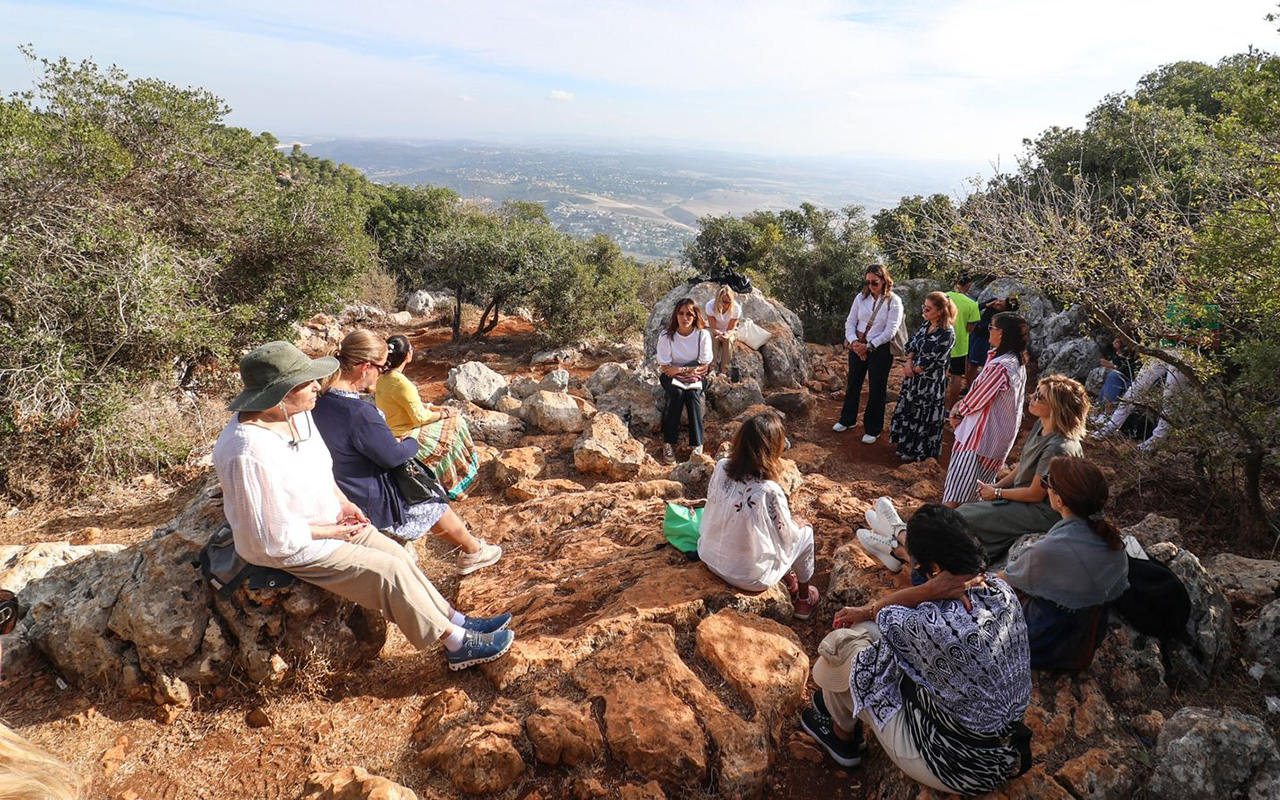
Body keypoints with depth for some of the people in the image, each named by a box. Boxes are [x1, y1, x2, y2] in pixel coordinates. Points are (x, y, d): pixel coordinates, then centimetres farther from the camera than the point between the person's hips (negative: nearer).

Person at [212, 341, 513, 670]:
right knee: (390, 572, -11)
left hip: (328, 520, 8)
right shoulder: (249, 453, -33)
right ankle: (458, 644, 2)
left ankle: (457, 621, 14)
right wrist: (334, 531, -17)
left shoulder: (297, 414, -6)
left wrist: (343, 502, 0)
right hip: (293, 549, -8)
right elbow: (273, 536, -27)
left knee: (395, 553, 3)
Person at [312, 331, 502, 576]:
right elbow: (394, 456, -23)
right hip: (370, 503, -9)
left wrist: (393, 442, 4)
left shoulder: (321, 401, -6)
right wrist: (412, 442, -3)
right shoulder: (359, 412, -35)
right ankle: (473, 552, 37)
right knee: (435, 507, 15)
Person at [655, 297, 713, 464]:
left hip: (694, 376, 1)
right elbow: (665, 367, -12)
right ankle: (669, 444, -28)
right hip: (671, 376, 0)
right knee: (677, 393, -31)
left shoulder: (703, 335, -11)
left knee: (693, 394, -31)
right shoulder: (666, 336, -12)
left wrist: (681, 369, -19)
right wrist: (691, 369, -20)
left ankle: (697, 445, -29)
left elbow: (705, 367, -10)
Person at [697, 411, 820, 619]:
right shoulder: (770, 492, -31)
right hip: (750, 578, -5)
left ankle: (789, 582, 45)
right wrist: (797, 523, 8)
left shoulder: (721, 468, -15)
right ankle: (804, 600, 38)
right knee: (805, 529, 18)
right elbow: (785, 539, -14)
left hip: (711, 560, 5)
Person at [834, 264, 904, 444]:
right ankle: (847, 419, 35)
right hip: (857, 347, 4)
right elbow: (850, 322, 2)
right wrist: (853, 341, -14)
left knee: (876, 389, 5)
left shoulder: (894, 301, -10)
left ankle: (873, 429, 19)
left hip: (880, 349, -4)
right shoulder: (861, 297, 1)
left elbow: (890, 331, -15)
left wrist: (869, 346, -18)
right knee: (853, 384, 16)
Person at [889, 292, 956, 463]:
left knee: (923, 416, 6)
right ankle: (907, 445, 35)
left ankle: (918, 451, 22)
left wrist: (912, 368, -8)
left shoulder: (947, 333, -20)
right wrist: (909, 363, -10)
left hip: (931, 383, -8)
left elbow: (932, 361, -20)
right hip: (914, 378, 8)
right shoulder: (926, 325, 4)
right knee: (909, 411, 18)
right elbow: (912, 345, 8)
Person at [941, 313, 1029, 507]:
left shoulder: (999, 367, -26)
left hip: (981, 435, -9)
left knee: (957, 489, -3)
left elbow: (977, 398, -15)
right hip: (1003, 435, 9)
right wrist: (961, 405, 0)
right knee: (980, 489, 21)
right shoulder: (1018, 363, 5)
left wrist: (958, 412, 2)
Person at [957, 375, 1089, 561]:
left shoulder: (1058, 448, -31)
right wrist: (996, 486, 0)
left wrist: (996, 493, -10)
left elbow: (1035, 494, -22)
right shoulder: (1041, 425, -3)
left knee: (964, 518, -9)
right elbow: (1022, 465, 10)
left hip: (1042, 513, -9)